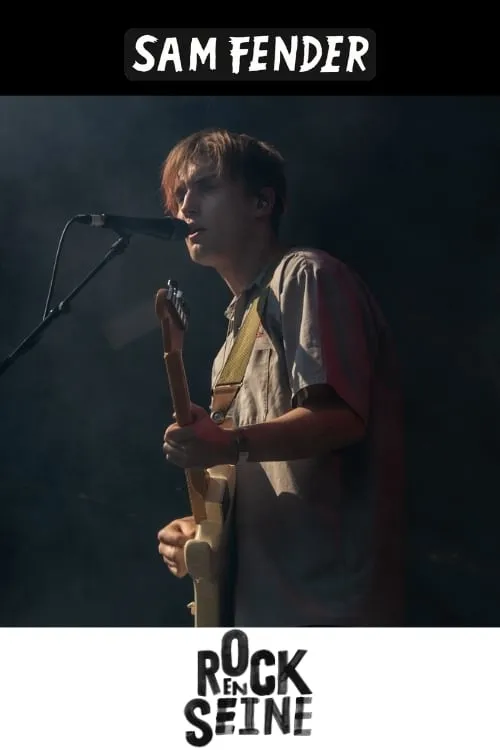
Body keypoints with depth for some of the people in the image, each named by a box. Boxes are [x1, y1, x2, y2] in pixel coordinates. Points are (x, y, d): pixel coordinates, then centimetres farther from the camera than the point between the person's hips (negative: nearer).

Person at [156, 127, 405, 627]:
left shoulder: (305, 276, -5)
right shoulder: (241, 324, 20)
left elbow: (342, 415, -19)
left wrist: (231, 444, -32)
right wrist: (203, 528, 7)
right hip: (256, 597, 9)